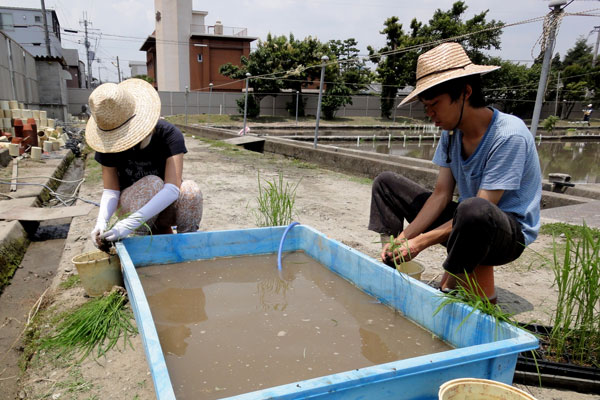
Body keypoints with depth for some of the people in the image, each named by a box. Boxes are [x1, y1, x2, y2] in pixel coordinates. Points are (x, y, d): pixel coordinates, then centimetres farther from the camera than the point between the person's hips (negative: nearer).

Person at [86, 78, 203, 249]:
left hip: (165, 207, 0)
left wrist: (132, 222, -43)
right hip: (131, 204, 1)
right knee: (152, 183, -33)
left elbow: (172, 189, -33)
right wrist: (101, 220, -35)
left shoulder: (168, 134, -23)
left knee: (190, 190, -33)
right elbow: (110, 190, -13)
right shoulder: (108, 144, -13)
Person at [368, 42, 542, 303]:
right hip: (467, 222, 7)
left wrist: (421, 242, -26)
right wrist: (403, 238, -15)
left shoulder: (509, 135, -24)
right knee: (386, 183, 3)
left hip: (511, 233, -7)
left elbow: (481, 206, -27)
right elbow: (441, 194, -4)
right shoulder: (451, 132, -2)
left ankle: (450, 289, -16)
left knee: (473, 211, -44)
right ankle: (389, 269, -6)